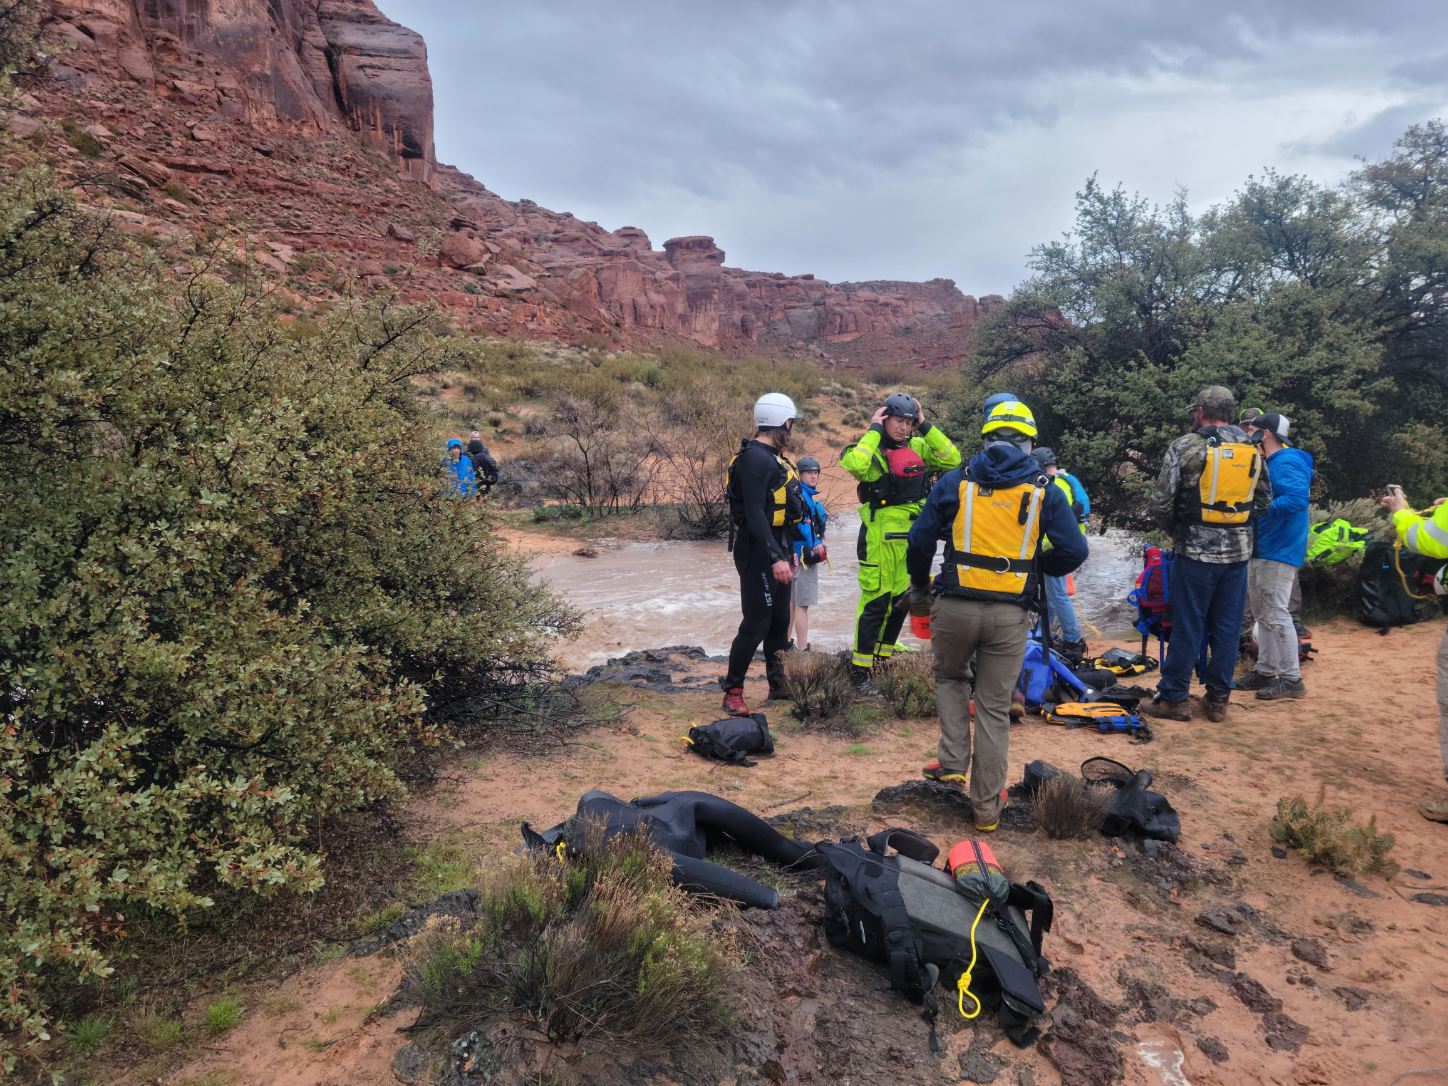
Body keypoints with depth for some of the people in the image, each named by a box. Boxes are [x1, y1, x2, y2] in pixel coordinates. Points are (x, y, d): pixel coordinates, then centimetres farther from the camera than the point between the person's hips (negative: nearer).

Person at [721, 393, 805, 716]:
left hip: (777, 548, 10)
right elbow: (755, 514, -24)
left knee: (779, 621, 17)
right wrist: (776, 558, -28)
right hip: (759, 554, -10)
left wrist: (788, 552, 23)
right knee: (756, 624, -6)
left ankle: (778, 684, 29)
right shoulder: (754, 458, -17)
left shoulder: (771, 456, 15)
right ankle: (732, 692, 5)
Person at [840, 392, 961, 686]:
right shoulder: (870, 450, -7)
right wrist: (875, 430, -18)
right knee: (876, 601, -7)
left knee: (901, 601, 14)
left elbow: (952, 459, -2)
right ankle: (860, 669, 0)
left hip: (913, 537, 6)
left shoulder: (918, 447, 8)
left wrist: (926, 427, -4)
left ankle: (884, 659, 29)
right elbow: (855, 465, -30)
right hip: (880, 537, -6)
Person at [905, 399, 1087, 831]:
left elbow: (920, 540, 1)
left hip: (955, 606, 0)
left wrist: (919, 586, 17)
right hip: (1010, 614, 0)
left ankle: (953, 763, 16)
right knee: (995, 708, 10)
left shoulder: (955, 482, 1)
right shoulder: (1044, 491, 1)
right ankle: (986, 808, 17)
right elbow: (1074, 551, -2)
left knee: (950, 678, 28)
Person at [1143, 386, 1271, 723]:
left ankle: (1174, 698, 9)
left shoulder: (1185, 446, -9)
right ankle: (1218, 699, 18)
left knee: (1186, 627, 2)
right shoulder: (1252, 449, 6)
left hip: (1197, 551, -4)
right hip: (1238, 552, 4)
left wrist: (1176, 530, 9)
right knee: (1227, 628, 11)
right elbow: (1264, 499, 13)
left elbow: (1161, 504, -9)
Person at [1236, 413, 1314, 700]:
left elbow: (1298, 499, -29)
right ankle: (1265, 671, 24)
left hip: (1279, 552, -11)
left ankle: (1292, 679, -1)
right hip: (1260, 550, 11)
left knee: (1276, 615, -8)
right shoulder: (1268, 463, 16)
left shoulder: (1287, 462, -15)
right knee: (1262, 614, 15)